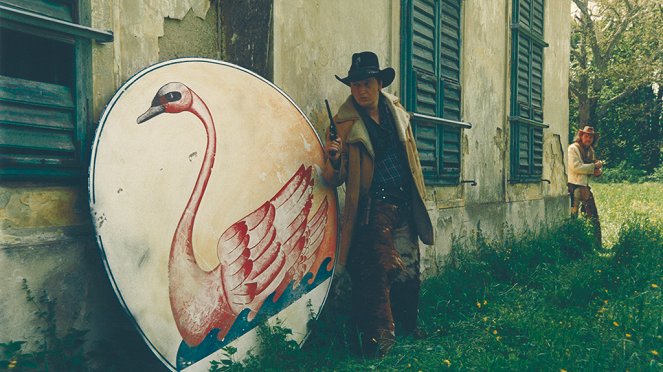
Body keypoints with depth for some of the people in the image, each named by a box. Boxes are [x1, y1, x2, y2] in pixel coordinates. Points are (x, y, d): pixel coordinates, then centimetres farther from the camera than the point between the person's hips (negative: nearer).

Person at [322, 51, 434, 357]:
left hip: (405, 205, 6)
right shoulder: (346, 123, -8)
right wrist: (333, 157, -30)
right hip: (374, 208, -5)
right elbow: (334, 179, -8)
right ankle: (380, 335, 7)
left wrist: (416, 197, 20)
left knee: (409, 268, 13)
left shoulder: (395, 110, 7)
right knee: (378, 268, -9)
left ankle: (408, 326, 32)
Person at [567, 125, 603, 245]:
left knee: (594, 217, 10)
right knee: (572, 216, -8)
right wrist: (594, 166, -13)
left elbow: (597, 167, 21)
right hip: (574, 187, -8)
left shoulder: (591, 151, 16)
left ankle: (597, 244, 18)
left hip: (586, 187, 8)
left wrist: (599, 171, -3)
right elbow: (576, 167, -18)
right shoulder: (573, 148, -7)